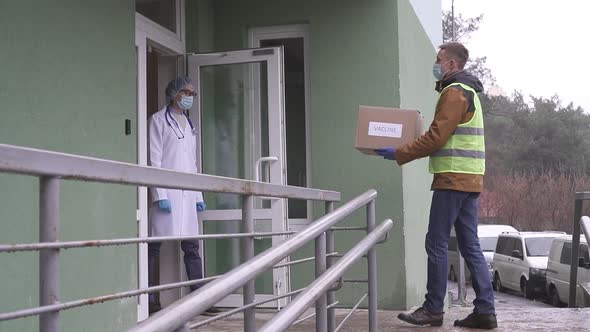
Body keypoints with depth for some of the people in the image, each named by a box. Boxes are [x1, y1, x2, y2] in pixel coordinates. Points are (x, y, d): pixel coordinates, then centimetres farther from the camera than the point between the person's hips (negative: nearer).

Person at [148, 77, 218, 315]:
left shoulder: (189, 125, 20)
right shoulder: (159, 120, 1)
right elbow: (154, 159, -7)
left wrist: (199, 195, 14)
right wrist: (160, 195, -15)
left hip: (187, 194, 7)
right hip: (166, 191, -7)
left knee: (191, 247, 5)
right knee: (154, 246, -3)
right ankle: (148, 299, 2)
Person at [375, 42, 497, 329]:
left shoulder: (454, 92, -10)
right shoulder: (468, 91, 22)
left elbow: (436, 137, -17)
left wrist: (398, 154, -11)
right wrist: (406, 152, 18)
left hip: (453, 178, -10)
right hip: (469, 179, 10)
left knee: (437, 244, -4)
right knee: (470, 245, 8)